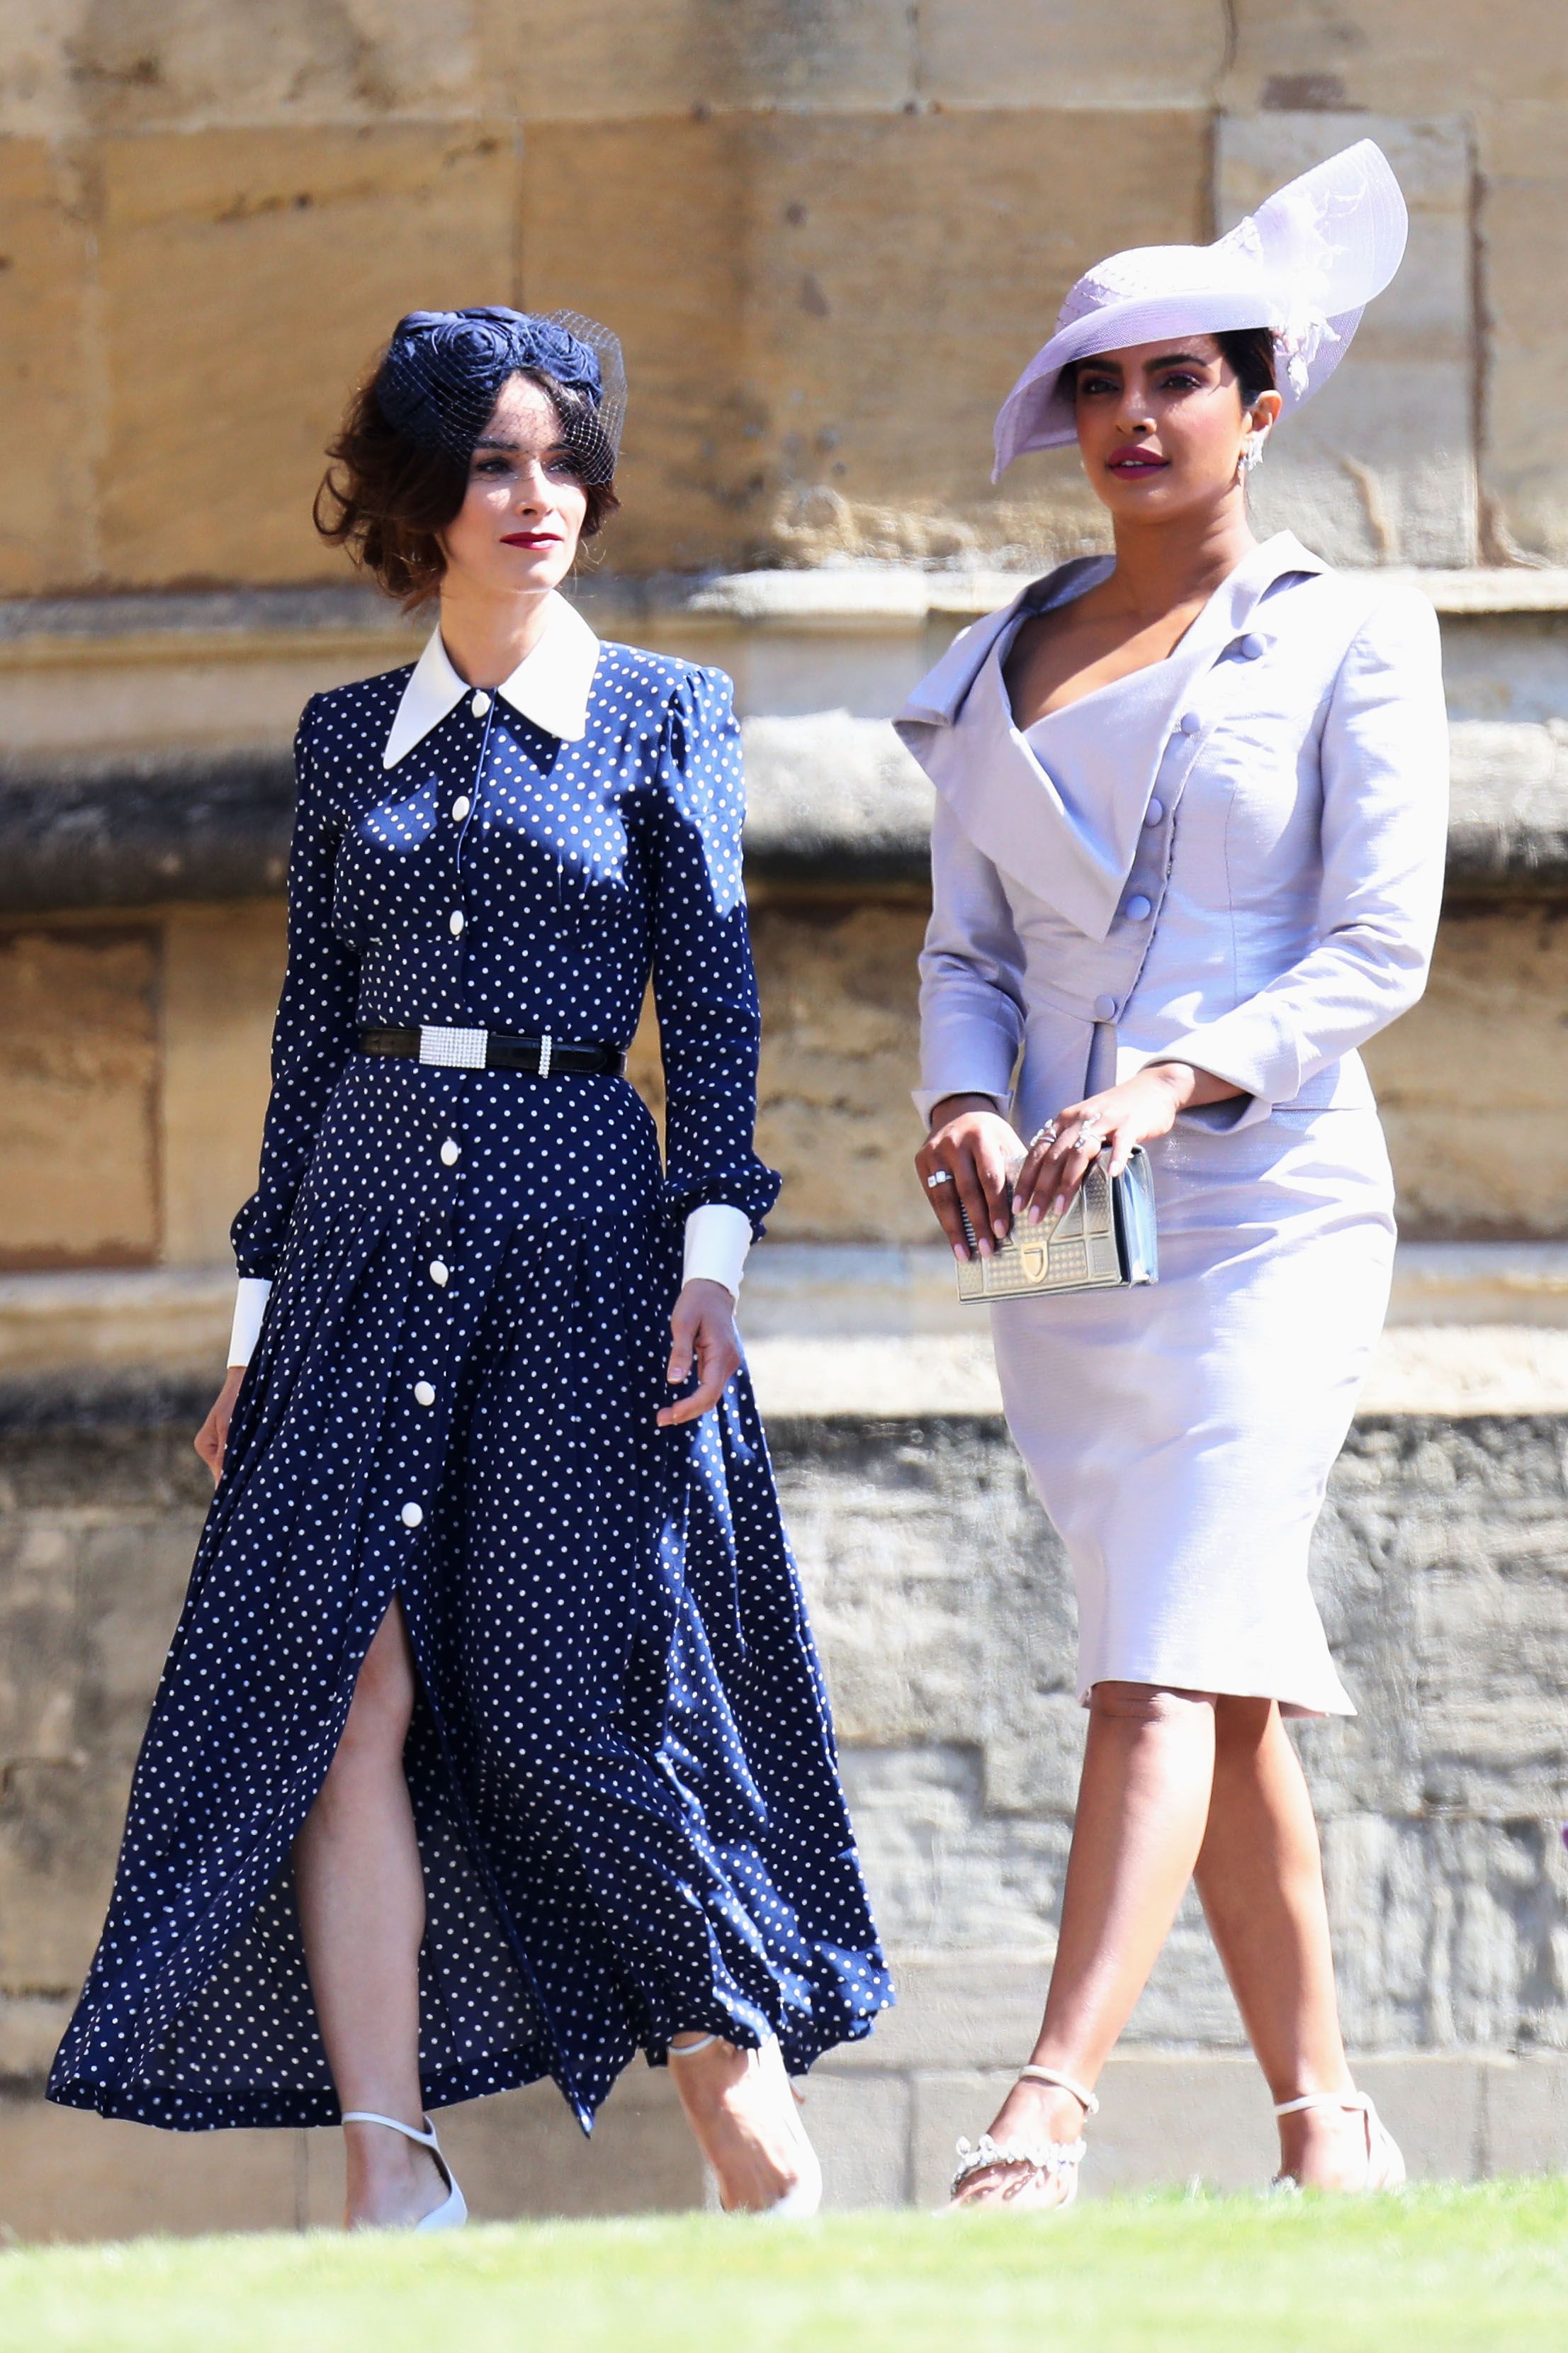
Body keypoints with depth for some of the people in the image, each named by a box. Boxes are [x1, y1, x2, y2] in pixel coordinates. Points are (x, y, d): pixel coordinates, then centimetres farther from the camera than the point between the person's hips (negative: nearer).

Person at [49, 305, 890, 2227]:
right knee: (345, 1684, -9)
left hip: (579, 1222, -3)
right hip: (371, 1220, 3)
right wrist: (261, 1304, 11)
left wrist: (713, 1246, -10)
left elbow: (715, 1004, 1)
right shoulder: (348, 738, 12)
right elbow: (313, 1025, 15)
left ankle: (763, 2152, 5)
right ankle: (390, 2174, -10)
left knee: (587, 1690, -6)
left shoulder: (662, 716, 5)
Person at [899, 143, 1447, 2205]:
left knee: (1164, 1662, -18)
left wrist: (1175, 1080, -21)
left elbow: (1379, 952, -7)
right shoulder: (1003, 668, 14)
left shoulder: (1347, 639, 0)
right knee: (1228, 1681, 8)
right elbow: (967, 944, 14)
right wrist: (971, 1101, -7)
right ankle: (1326, 2116, 15)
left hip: (1264, 1203, -5)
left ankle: (1049, 2109, -30)